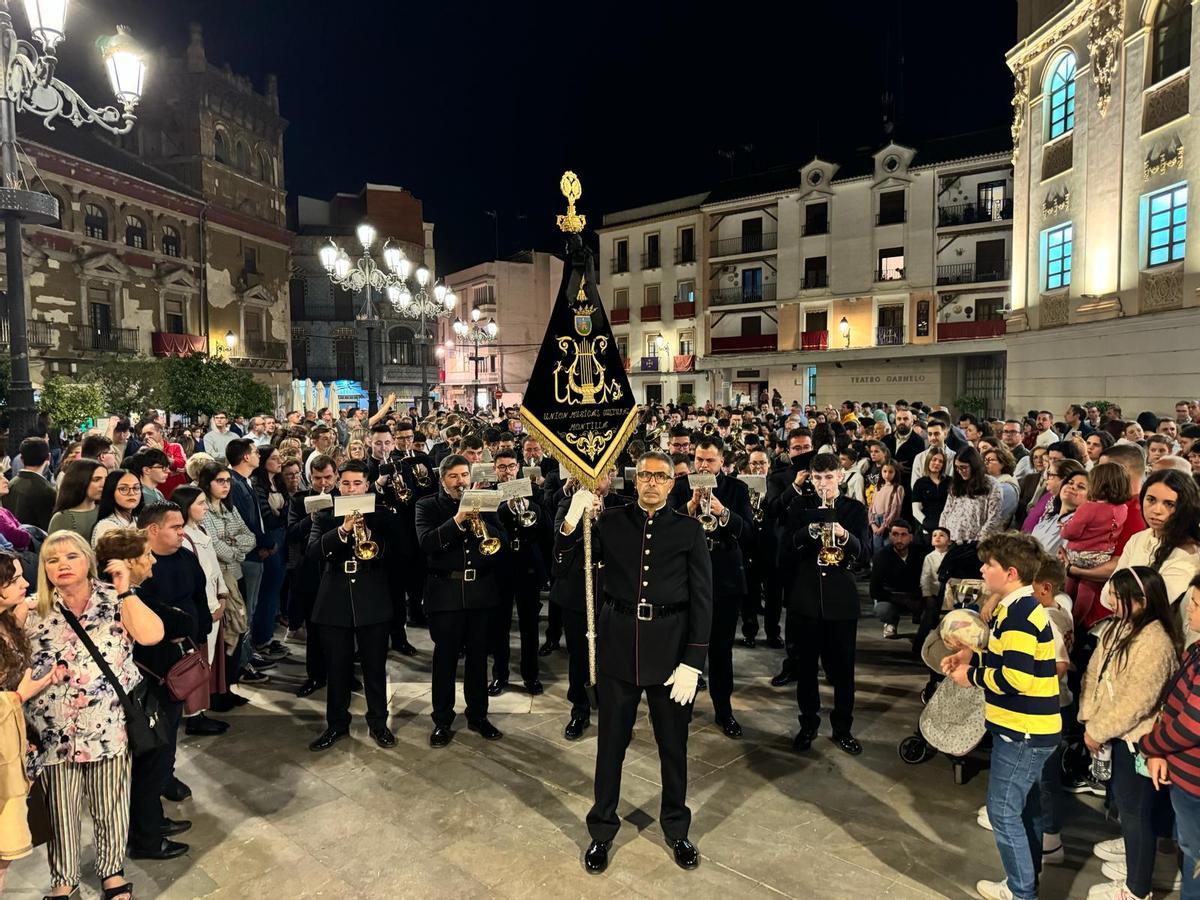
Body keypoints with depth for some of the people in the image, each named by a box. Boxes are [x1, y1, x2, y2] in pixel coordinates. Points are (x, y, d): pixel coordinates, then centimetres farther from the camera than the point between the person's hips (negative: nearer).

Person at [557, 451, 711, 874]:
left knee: (673, 744, 14)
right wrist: (571, 520, -20)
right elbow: (563, 555, 1)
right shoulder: (610, 522, 1)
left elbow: (702, 599, -3)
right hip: (618, 643, 0)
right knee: (611, 741, 12)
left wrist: (692, 662, -9)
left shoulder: (689, 530, -1)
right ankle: (602, 830, 31)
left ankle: (676, 828, 36)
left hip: (670, 645, 0)